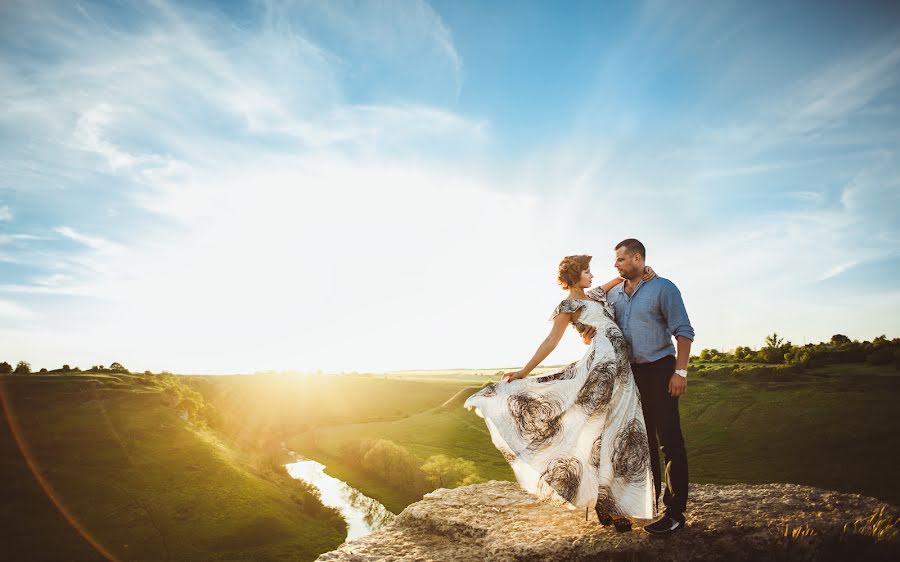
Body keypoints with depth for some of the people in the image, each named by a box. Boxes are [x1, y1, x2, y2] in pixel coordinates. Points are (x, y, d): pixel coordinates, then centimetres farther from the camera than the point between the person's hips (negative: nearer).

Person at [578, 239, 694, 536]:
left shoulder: (663, 288, -6)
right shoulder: (612, 294, 9)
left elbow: (683, 331, -9)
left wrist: (680, 372, -17)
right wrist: (589, 337, -9)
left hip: (659, 370, -6)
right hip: (630, 372, 6)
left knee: (669, 440, -4)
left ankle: (675, 512, 2)